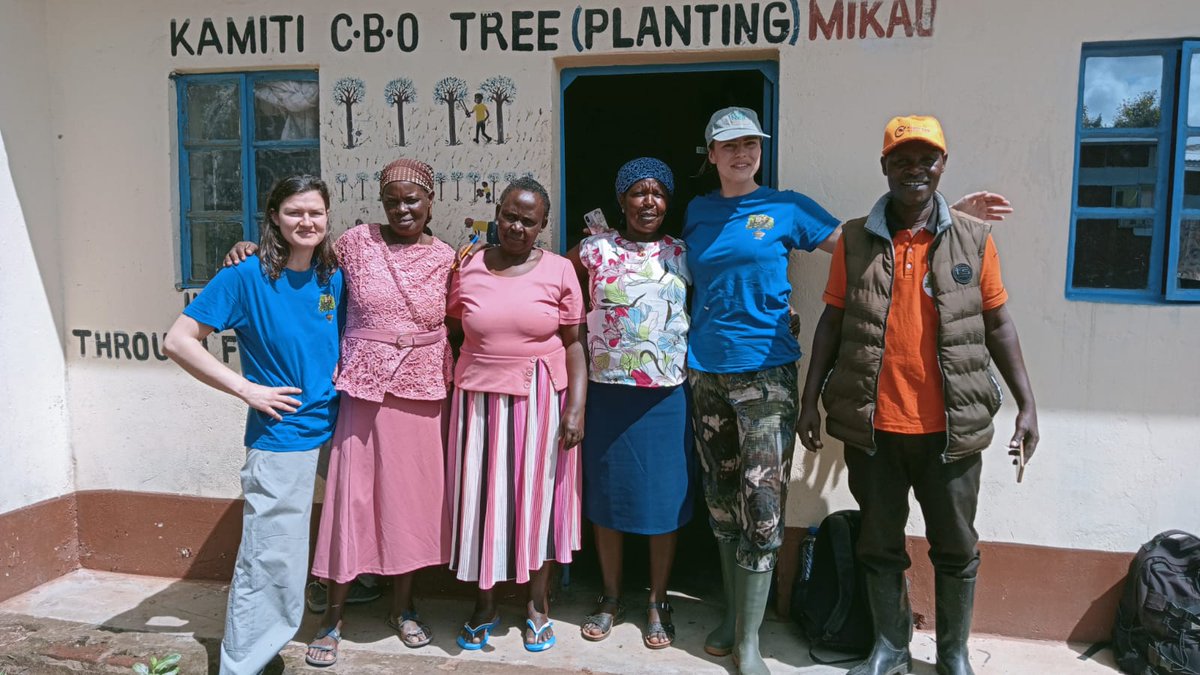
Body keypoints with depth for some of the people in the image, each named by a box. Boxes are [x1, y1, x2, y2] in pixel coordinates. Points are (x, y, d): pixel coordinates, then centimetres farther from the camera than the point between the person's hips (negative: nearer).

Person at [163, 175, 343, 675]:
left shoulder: (334, 278, 4)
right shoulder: (247, 277, -10)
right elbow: (177, 341, -11)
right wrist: (246, 389, -14)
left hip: (335, 428, 6)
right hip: (279, 439, -5)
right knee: (271, 560, -1)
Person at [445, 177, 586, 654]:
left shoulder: (558, 271, -2)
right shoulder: (467, 269, 2)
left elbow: (574, 345, -2)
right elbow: (450, 330, 8)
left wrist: (576, 408, -9)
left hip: (541, 401, -1)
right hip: (479, 400, 1)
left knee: (539, 497, 8)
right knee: (481, 498, 7)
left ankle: (538, 604, 25)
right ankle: (484, 605, 25)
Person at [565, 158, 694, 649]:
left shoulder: (683, 255, 3)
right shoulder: (594, 251, 0)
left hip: (667, 396, 0)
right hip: (608, 393, 0)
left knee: (664, 499, 6)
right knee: (608, 497, 9)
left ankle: (658, 603, 24)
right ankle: (610, 598, 28)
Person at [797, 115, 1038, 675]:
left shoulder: (974, 239, 1)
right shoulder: (855, 239, 2)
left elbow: (998, 324, 5)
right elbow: (832, 322, 4)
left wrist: (1027, 404, 1)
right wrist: (810, 398, 1)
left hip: (950, 426, 0)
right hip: (871, 424, 1)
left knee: (955, 547, 12)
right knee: (879, 545, 13)